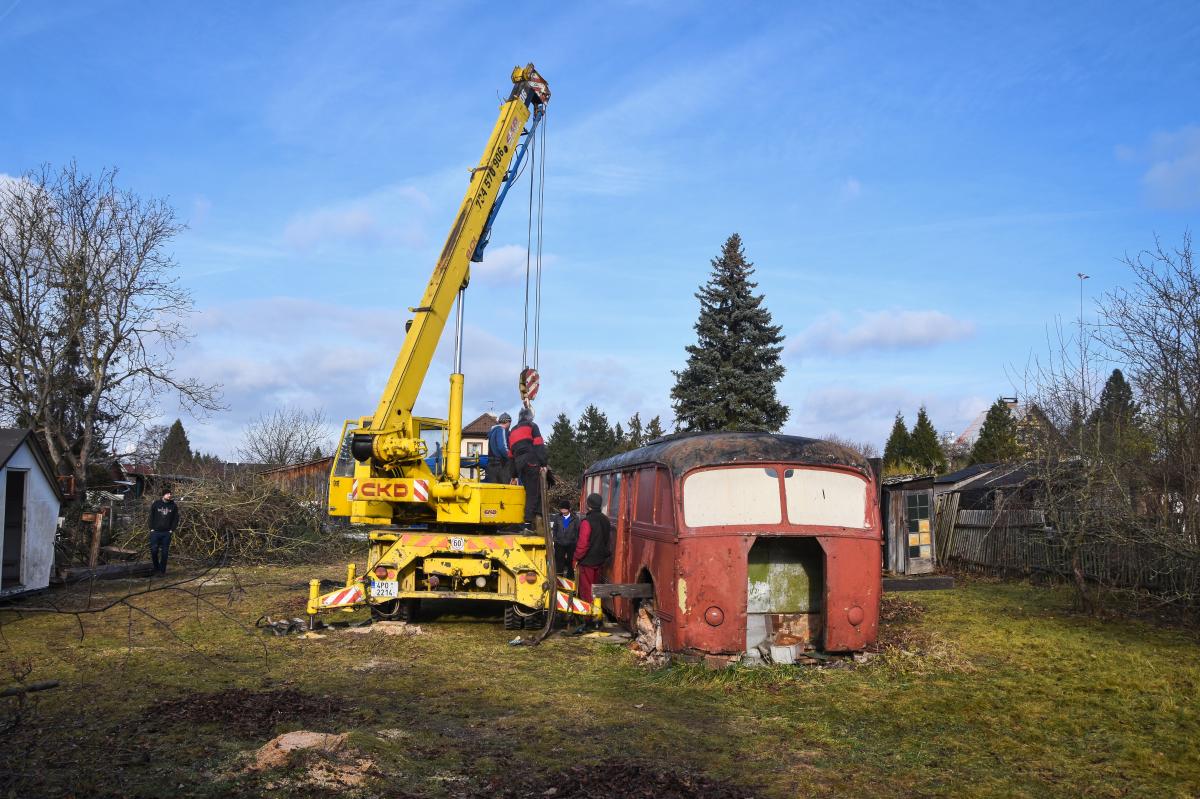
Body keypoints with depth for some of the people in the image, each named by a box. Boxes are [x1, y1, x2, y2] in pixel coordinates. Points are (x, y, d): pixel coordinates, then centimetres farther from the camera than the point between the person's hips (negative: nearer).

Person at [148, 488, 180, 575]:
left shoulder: (174, 506, 4)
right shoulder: (156, 504, 1)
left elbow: (176, 519, 6)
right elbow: (151, 517, 4)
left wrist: (172, 530, -3)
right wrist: (151, 529, -4)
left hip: (167, 533, 1)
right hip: (155, 532, -1)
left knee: (164, 552, 2)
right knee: (154, 550, -3)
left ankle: (162, 570, 9)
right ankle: (156, 568, 16)